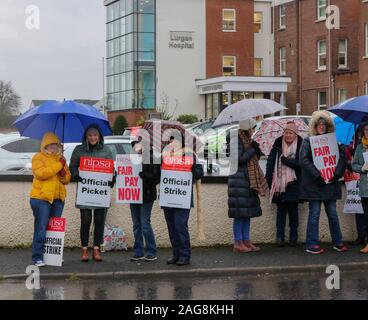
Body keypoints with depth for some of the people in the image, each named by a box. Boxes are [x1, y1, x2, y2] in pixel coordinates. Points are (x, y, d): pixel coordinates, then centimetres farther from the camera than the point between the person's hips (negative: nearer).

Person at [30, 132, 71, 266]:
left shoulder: (60, 158, 19)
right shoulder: (38, 157, 0)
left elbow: (67, 179, 17)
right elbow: (41, 173, -18)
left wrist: (64, 174, -7)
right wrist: (59, 165, -16)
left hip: (58, 198, 6)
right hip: (41, 197, -6)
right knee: (41, 228, -7)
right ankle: (38, 257, -5)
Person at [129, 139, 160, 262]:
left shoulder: (152, 158, -8)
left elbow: (156, 178, -14)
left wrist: (142, 174, -24)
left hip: (146, 196, -7)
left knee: (145, 224, -6)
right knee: (136, 225, 10)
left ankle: (152, 253, 3)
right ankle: (138, 253, 17)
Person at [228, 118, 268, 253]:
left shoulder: (247, 140, 17)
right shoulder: (235, 140, -11)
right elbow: (239, 159, -19)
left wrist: (257, 151, 3)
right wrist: (252, 149, -12)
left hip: (249, 181, 9)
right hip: (238, 180, -9)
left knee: (247, 212, 10)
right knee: (240, 213, -7)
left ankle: (246, 241, 14)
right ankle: (238, 243, -3)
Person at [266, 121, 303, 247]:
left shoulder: (300, 147, 0)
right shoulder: (278, 145, 6)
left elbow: (300, 164, -10)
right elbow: (270, 163, 2)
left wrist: (285, 160, -13)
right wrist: (269, 180, -5)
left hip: (293, 184, -1)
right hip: (279, 184, 1)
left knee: (293, 210, 5)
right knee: (281, 211, 3)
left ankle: (293, 237, 10)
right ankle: (280, 237, 4)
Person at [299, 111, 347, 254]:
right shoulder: (308, 141, 0)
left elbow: (343, 157, 7)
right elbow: (303, 160, -10)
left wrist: (336, 174, -7)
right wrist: (317, 175, -17)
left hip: (330, 183, 4)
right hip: (313, 184, -4)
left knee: (333, 214, 8)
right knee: (314, 214, -2)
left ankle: (337, 242, 17)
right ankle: (312, 245, 2)